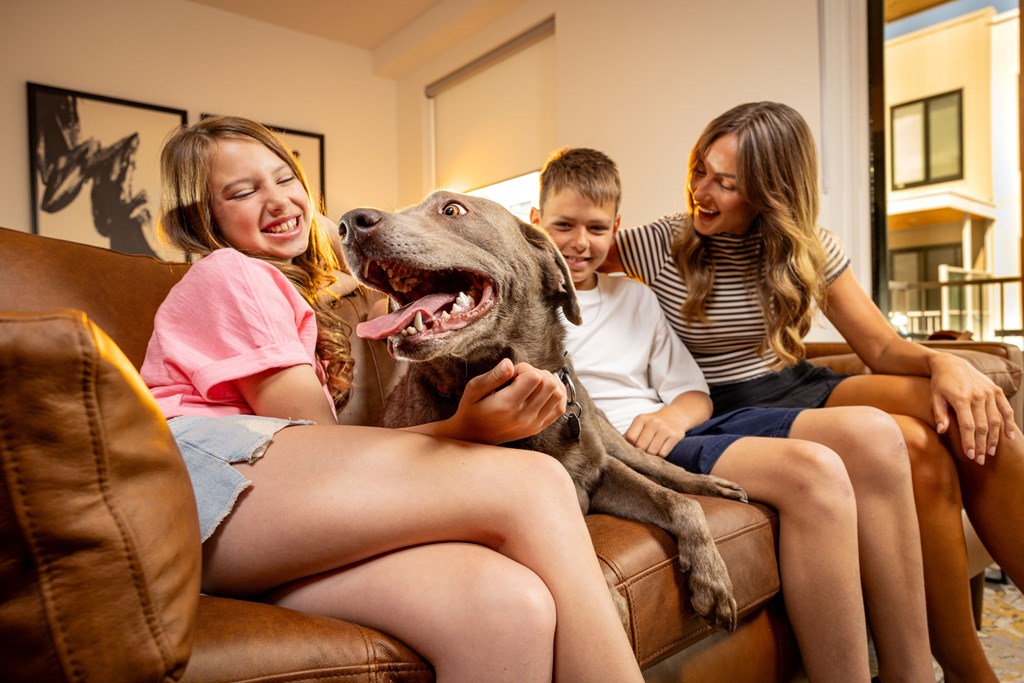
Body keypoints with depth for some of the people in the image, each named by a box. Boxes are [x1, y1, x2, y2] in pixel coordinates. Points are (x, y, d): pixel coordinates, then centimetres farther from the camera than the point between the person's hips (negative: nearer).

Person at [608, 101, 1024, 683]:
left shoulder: (810, 249, 5)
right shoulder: (659, 246, -4)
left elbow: (883, 346, 3)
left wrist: (943, 363, -18)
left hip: (805, 392, 5)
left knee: (975, 416, -22)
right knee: (915, 448, -26)